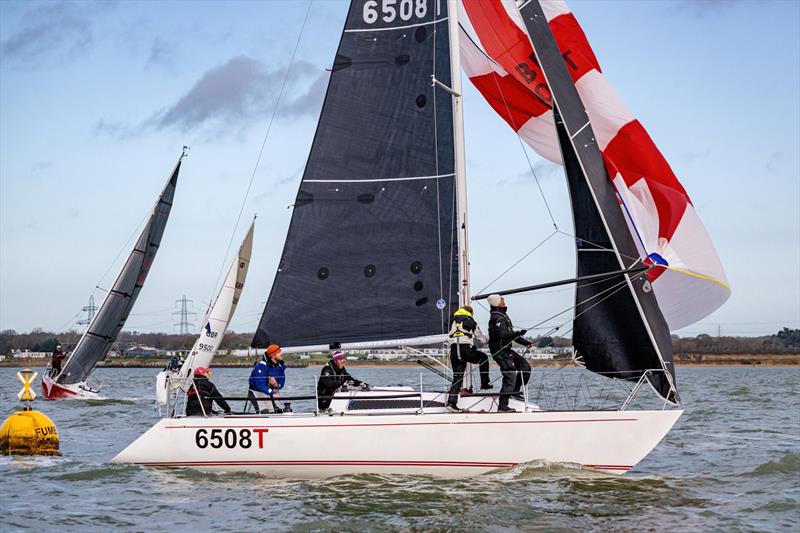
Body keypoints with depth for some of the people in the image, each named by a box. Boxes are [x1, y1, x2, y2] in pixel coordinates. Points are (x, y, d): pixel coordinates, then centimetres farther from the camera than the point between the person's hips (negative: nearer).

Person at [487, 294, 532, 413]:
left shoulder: (502, 316, 17)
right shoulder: (498, 318, -17)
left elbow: (509, 334, 25)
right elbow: (502, 335, -30)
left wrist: (524, 342, 22)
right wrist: (517, 333, -41)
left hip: (506, 350, 10)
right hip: (500, 351, -10)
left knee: (525, 366, 10)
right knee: (510, 376, -13)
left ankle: (514, 392, 15)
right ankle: (502, 406, -13)